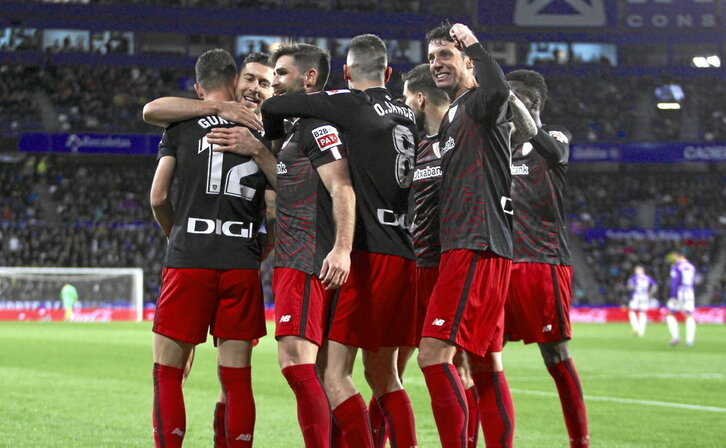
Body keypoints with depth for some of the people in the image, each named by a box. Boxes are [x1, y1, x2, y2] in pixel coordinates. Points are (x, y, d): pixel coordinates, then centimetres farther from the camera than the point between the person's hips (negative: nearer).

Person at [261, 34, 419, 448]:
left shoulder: (350, 105, -5)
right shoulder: (408, 115, 15)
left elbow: (273, 108, -4)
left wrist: (276, 137, 19)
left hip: (369, 254, -7)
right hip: (404, 254, 7)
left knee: (334, 374, -6)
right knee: (384, 376, 15)